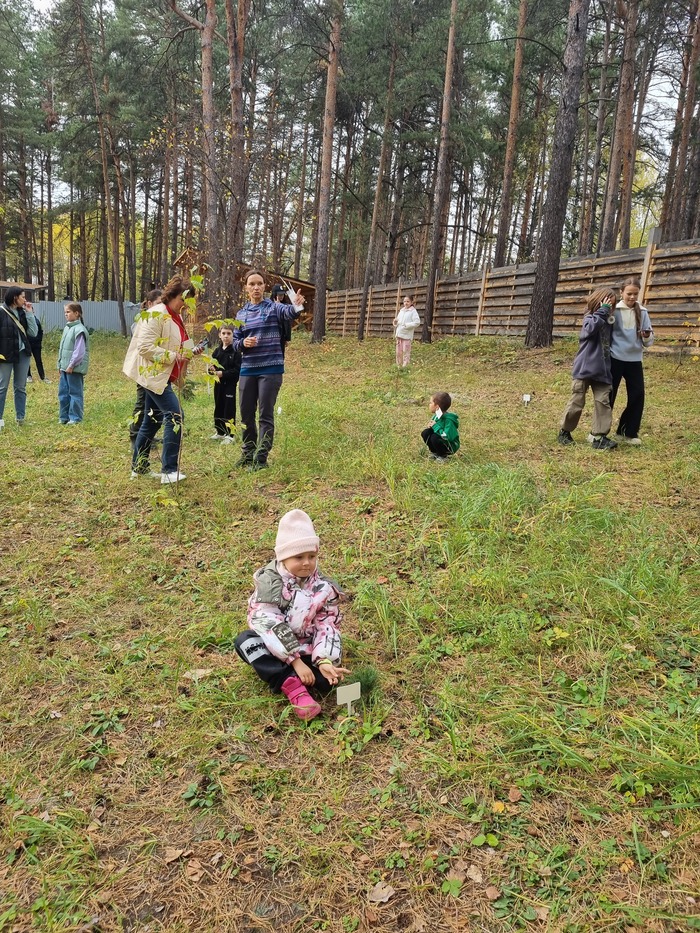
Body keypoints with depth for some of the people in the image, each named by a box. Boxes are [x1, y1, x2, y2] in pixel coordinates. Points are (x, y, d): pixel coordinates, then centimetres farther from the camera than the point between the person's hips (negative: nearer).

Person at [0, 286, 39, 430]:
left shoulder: (23, 312, 8)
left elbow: (33, 332, 1)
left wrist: (29, 313, -2)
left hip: (23, 354, 5)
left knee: (21, 387, 9)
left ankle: (21, 417, 15)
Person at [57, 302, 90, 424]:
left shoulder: (79, 330, -12)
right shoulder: (67, 328, 14)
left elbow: (79, 351, -17)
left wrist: (71, 365, -17)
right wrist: (60, 364, 15)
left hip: (75, 368, -8)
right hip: (65, 367, 9)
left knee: (75, 392, -2)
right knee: (63, 392, 11)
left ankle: (75, 418, 4)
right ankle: (64, 417, 18)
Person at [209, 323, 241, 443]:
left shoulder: (235, 352, -8)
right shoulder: (217, 351, 10)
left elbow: (237, 370, -14)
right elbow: (211, 366, 14)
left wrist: (223, 373, -19)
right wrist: (212, 370, -9)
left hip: (230, 384, -6)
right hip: (218, 384, 6)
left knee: (229, 410, -2)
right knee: (218, 409, 13)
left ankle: (229, 434, 4)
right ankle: (220, 432, 24)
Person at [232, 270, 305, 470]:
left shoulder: (273, 307, -3)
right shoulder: (241, 314, 10)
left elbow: (288, 312, -26)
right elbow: (235, 342, 13)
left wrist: (297, 307, -49)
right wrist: (243, 343, -11)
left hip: (271, 369, -5)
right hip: (248, 369, 5)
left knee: (266, 415, -1)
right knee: (246, 414, 12)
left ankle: (261, 458, 4)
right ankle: (248, 454, 28)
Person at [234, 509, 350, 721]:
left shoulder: (323, 588, -6)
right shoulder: (269, 582, -14)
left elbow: (327, 627, -9)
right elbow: (269, 624, -22)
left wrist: (324, 660, -28)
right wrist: (295, 661, -27)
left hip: (306, 650, 1)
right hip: (274, 648, -1)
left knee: (326, 678, -26)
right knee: (245, 640, -32)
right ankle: (293, 686, -38)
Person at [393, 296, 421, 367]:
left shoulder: (413, 311, -5)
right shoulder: (401, 311, 16)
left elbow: (417, 322, -14)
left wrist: (407, 325, -18)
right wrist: (395, 322, 4)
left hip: (407, 335, -6)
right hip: (399, 334, 7)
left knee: (406, 351, -7)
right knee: (398, 352, 8)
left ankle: (405, 366, -4)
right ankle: (399, 366, 17)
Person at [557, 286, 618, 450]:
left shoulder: (609, 321, 13)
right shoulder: (590, 318, -4)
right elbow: (591, 328, -28)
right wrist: (602, 311, -22)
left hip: (602, 371, 6)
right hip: (584, 369, -5)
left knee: (603, 402, -4)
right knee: (577, 402, 2)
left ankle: (599, 437, -3)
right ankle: (564, 432, 19)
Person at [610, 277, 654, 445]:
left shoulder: (642, 312, 5)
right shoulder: (614, 310, -6)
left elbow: (648, 342, 4)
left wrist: (647, 337, -15)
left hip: (634, 360, 4)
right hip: (615, 359, -3)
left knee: (637, 396, 3)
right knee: (608, 395, 3)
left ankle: (628, 432, 17)